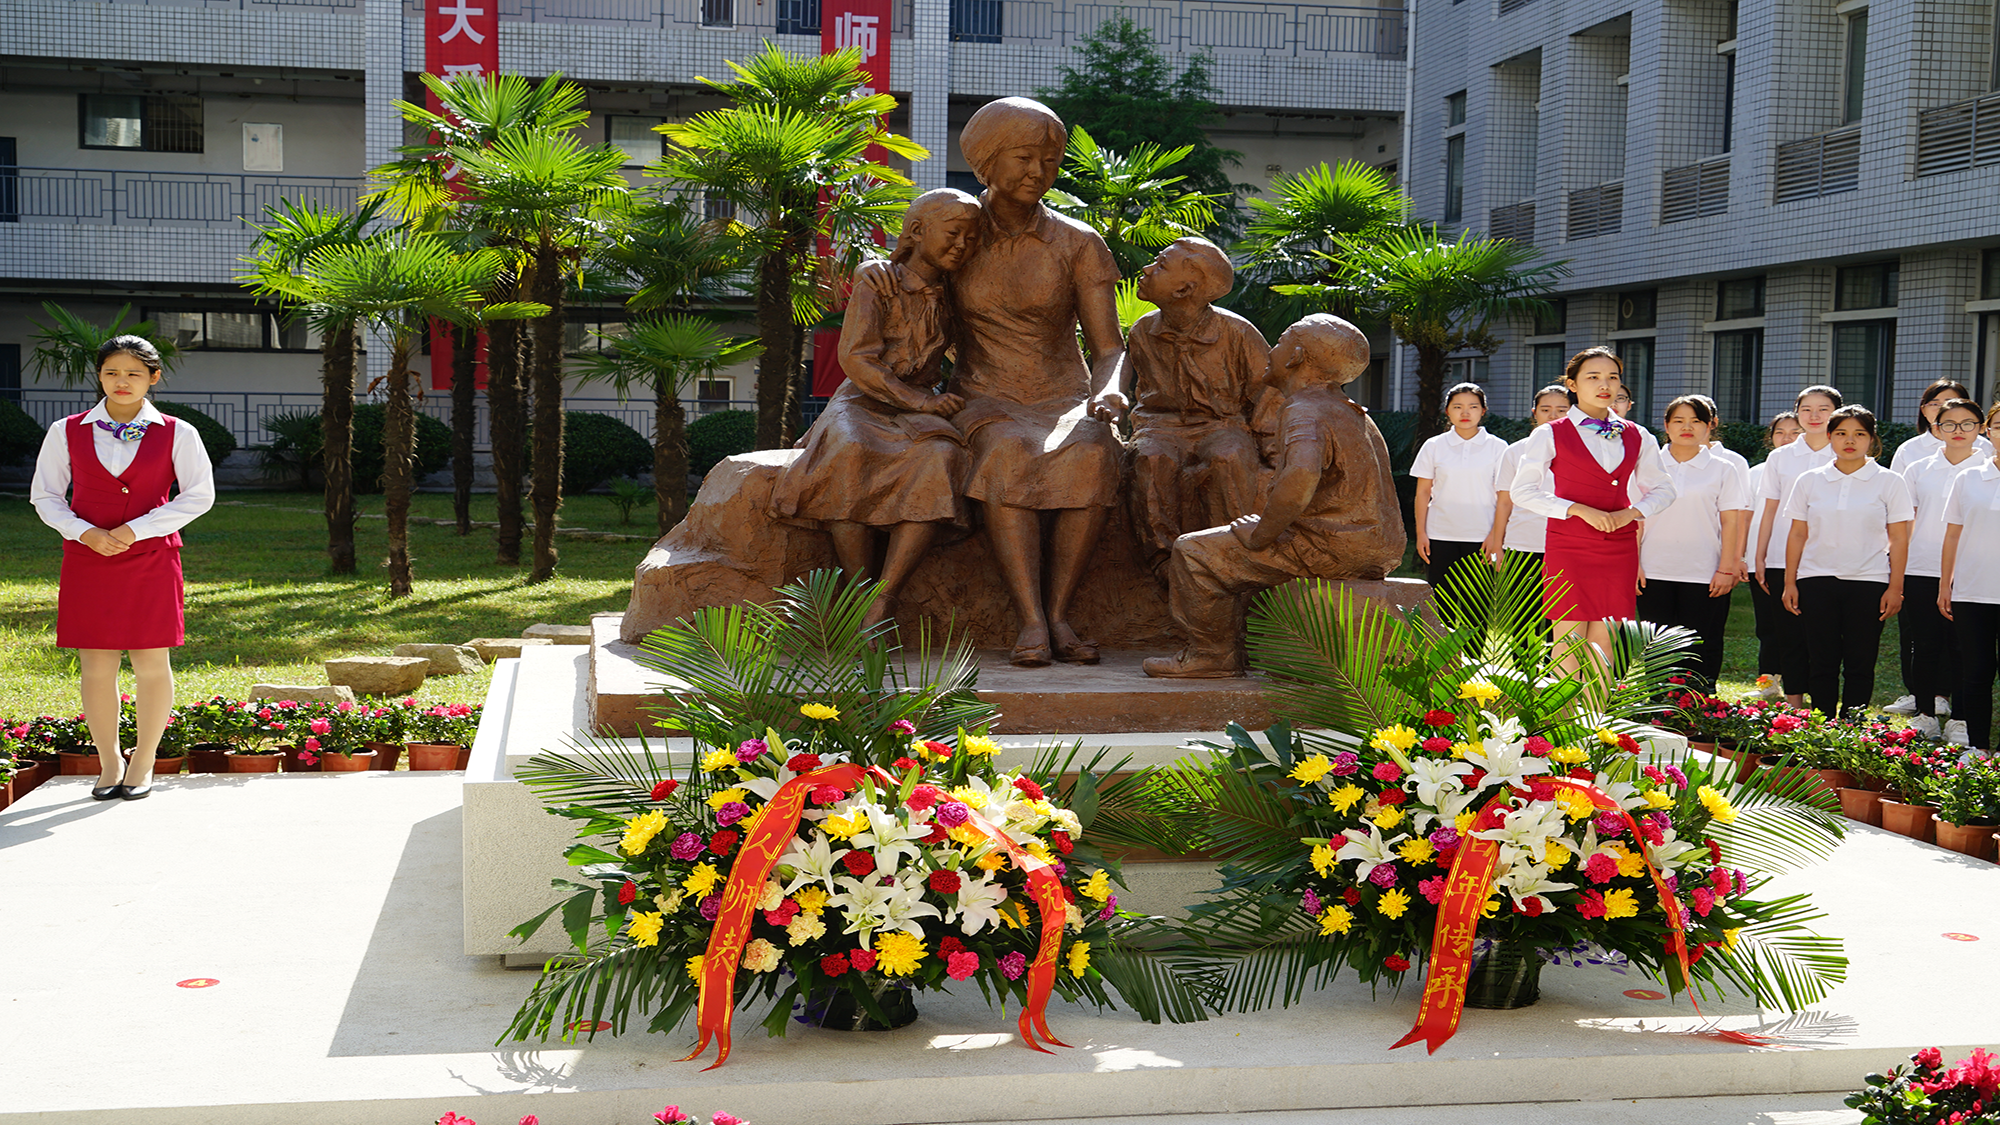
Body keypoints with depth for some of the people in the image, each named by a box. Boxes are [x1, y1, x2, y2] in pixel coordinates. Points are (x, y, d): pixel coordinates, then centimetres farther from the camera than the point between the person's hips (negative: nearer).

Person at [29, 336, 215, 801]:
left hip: (152, 559, -1)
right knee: (96, 667, 1)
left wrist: (135, 530, -11)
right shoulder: (67, 432, 6)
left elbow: (200, 495, -2)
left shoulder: (176, 434, 1)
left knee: (151, 664, 1)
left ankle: (143, 764, 14)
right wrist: (87, 533, -9)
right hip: (87, 560, 1)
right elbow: (45, 495, 9)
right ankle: (108, 765, 14)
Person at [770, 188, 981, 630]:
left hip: (916, 417, 3)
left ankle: (882, 603, -36)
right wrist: (920, 400, -20)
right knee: (850, 457, -39)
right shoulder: (877, 280, 0)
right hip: (861, 406, -3)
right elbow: (856, 358, -10)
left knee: (941, 457, -34)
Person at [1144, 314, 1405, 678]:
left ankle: (1212, 656, 1)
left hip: (1333, 549, -10)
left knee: (1195, 553, -8)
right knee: (1229, 548, 29)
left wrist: (1261, 536, -23)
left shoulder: (1307, 413, -16)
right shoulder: (1351, 413, 17)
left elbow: (1301, 477, -37)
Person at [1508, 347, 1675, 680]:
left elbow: (1662, 489, 18)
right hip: (1569, 546, -3)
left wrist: (1631, 513, -2)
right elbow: (1523, 491, -4)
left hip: (1619, 548, 3)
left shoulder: (1637, 437, 10)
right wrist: (1578, 509, -13)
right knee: (1570, 641, -4)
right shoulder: (1550, 435, -1)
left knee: (1603, 641, 4)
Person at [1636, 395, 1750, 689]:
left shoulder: (1722, 470, 5)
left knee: (1701, 648, 0)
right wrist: (1633, 564, 0)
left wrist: (1726, 569, -4)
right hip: (1654, 573, 1)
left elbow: (1731, 522, 3)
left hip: (1704, 575, -1)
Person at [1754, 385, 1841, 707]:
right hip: (1785, 559, 2)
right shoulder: (1780, 458, 10)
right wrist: (1759, 557, 7)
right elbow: (1770, 511, 11)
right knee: (1790, 633, 2)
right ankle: (1793, 704, 8)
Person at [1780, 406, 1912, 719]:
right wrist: (1789, 582, 5)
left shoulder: (1889, 482, 2)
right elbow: (1797, 534, 10)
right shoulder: (1809, 481, 7)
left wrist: (1895, 587, -4)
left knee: (1859, 664, 1)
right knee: (1821, 663, 2)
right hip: (1816, 580, 2)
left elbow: (1899, 539, 1)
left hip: (1868, 582, -1)